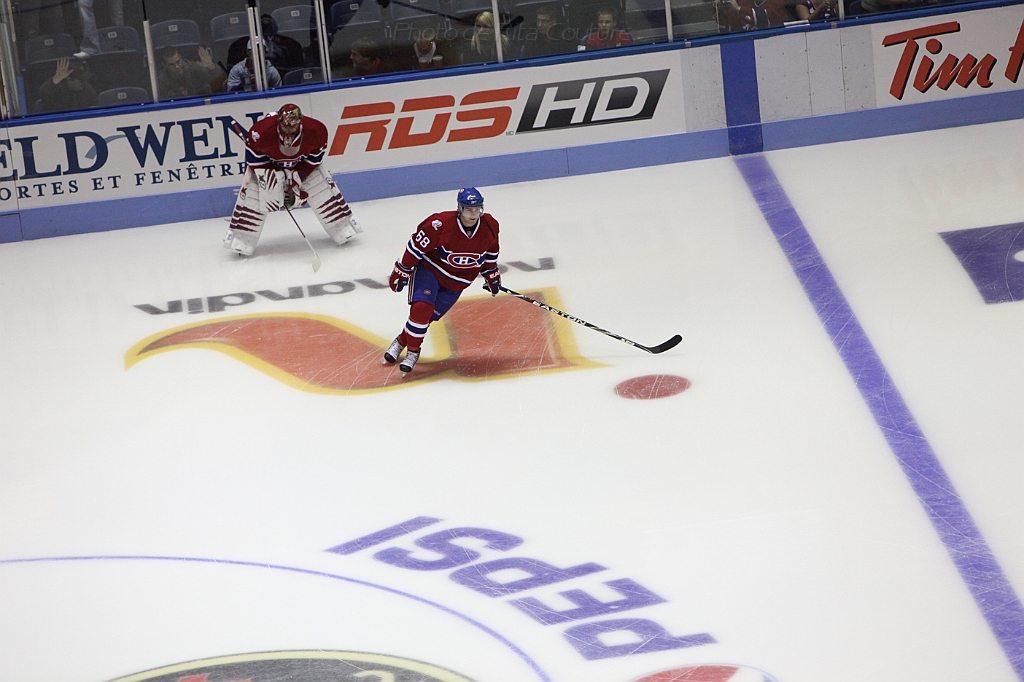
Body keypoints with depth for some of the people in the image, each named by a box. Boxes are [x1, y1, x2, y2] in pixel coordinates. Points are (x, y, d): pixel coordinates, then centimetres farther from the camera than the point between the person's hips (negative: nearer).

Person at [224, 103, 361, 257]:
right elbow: (254, 158, -21)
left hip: (301, 162, 1)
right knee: (253, 194, -10)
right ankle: (241, 241, 0)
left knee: (323, 189, -5)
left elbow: (314, 158, -17)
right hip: (268, 162, -1)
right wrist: (266, 175, -25)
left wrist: (297, 177, -20)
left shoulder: (316, 130, -32)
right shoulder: (261, 131, -38)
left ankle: (342, 229, 12)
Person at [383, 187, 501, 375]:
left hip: (456, 282, 4)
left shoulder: (490, 226, -12)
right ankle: (412, 351, -4)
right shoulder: (440, 224, -28)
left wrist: (492, 275, 17)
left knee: (429, 316, -1)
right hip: (430, 268, -4)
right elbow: (416, 246, -18)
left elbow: (490, 252, 10)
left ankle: (402, 342, 20)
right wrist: (401, 272, -12)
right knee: (421, 307, -22)